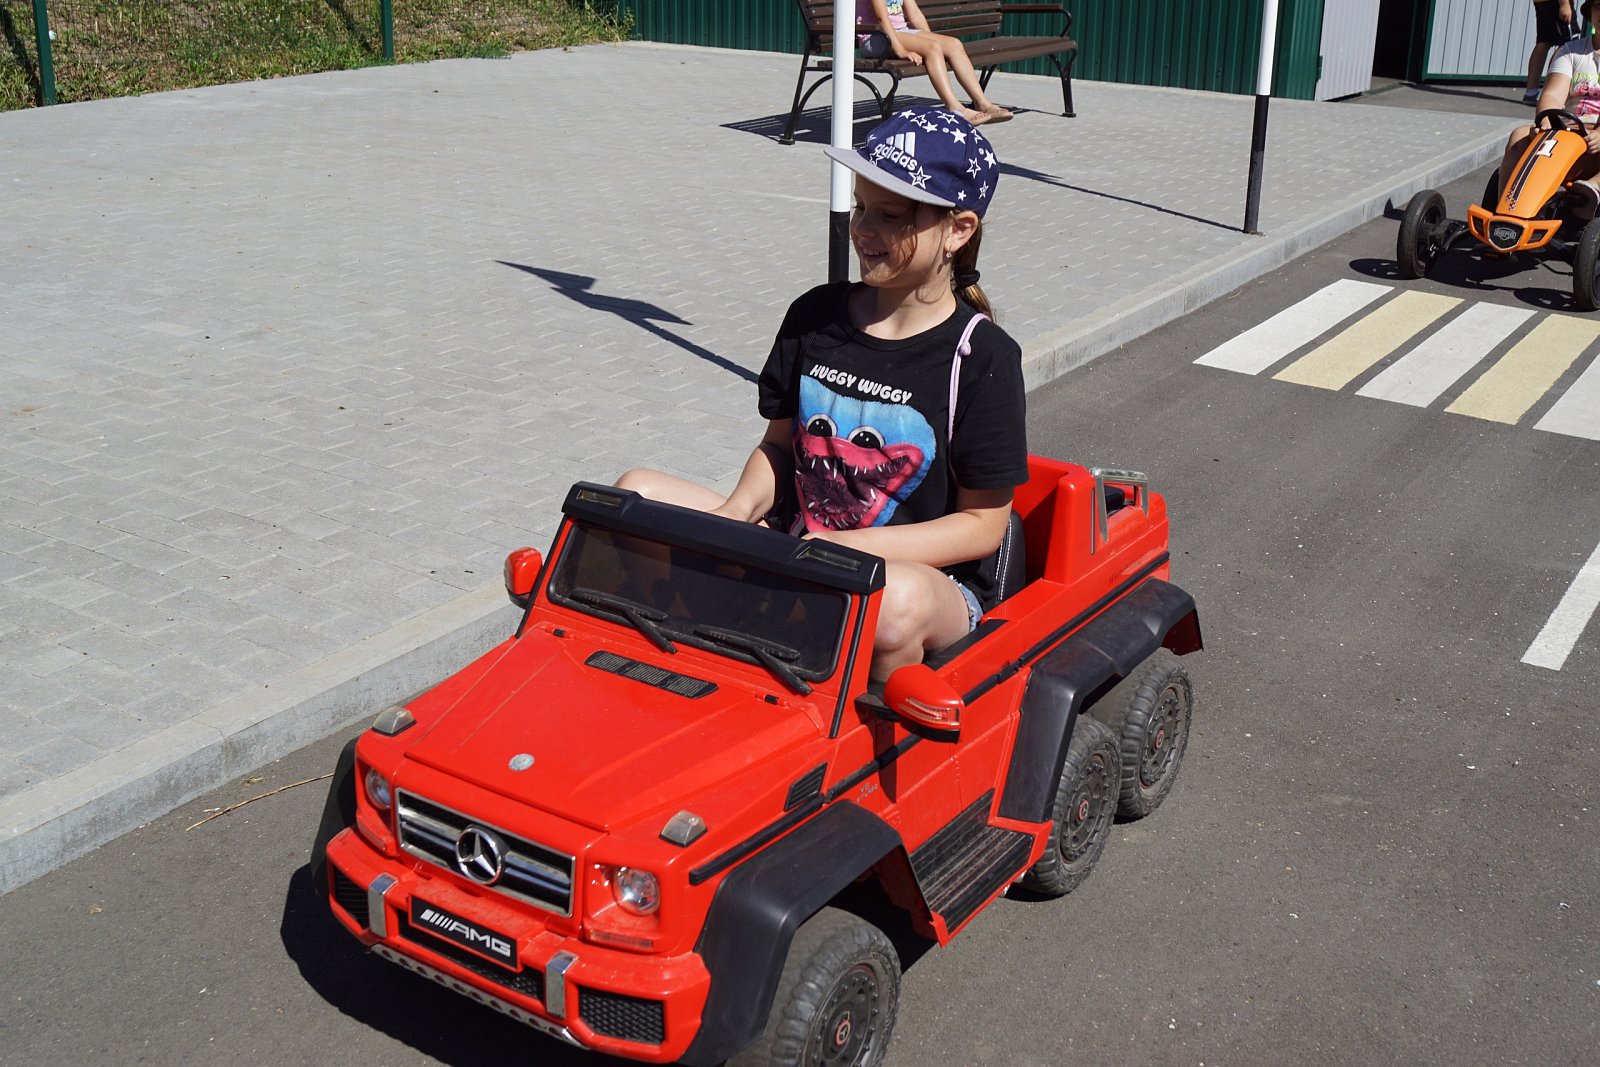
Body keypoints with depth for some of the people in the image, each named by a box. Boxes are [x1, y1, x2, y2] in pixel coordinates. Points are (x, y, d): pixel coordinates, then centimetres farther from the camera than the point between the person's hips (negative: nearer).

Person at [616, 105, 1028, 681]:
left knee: (894, 602, -42)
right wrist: (740, 510, -10)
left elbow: (984, 524, -9)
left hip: (932, 576, -5)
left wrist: (846, 547, -20)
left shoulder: (982, 356, -10)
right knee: (638, 491, -6)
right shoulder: (815, 315, 5)